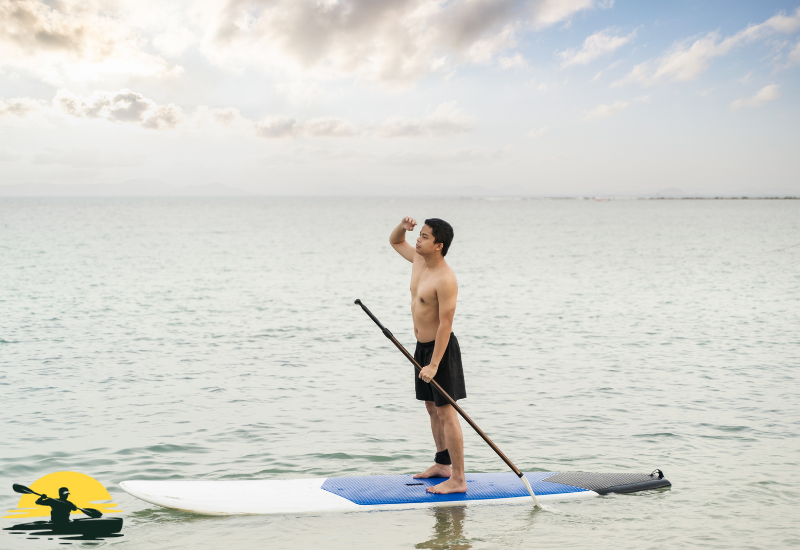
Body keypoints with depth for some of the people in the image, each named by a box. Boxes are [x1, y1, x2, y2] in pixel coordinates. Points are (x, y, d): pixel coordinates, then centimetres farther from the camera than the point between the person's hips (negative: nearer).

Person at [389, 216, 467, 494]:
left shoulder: (445, 279, -24)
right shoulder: (419, 259, 3)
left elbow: (445, 324, -25)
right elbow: (395, 242, 22)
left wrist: (434, 364, -27)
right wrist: (403, 226, -2)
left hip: (440, 348, -10)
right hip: (422, 346, 10)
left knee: (446, 412, -8)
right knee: (432, 407, 19)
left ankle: (458, 480, -5)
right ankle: (442, 464, 33)